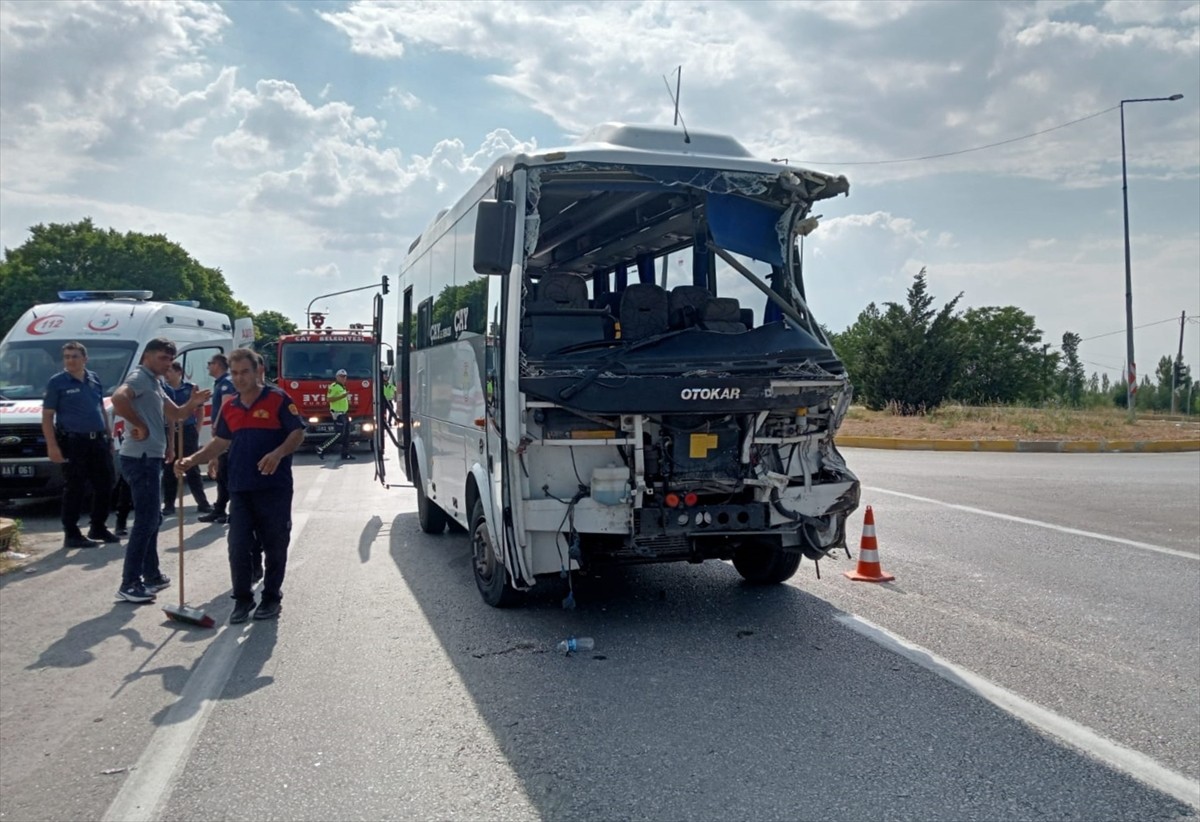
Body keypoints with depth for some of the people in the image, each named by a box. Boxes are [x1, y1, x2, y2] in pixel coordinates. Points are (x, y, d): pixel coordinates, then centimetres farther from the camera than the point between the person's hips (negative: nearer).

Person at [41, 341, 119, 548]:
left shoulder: (94, 379, 12)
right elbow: (47, 417, -6)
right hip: (73, 443, -6)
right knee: (75, 489, -3)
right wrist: (52, 446, -14)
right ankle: (71, 534, 5)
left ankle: (98, 528, 24)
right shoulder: (57, 382, -4)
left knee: (104, 485, 10)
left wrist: (109, 438, 16)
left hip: (98, 441, 6)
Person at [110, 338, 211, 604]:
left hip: (150, 458, 11)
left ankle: (152, 575, 27)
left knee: (151, 519, 17)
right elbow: (118, 398, -34)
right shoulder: (140, 377, -13)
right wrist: (139, 425, -23)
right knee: (146, 521, -9)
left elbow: (176, 415, 19)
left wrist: (193, 403, -1)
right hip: (141, 458, -11)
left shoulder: (155, 383, 19)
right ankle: (130, 584, -5)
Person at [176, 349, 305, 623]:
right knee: (238, 547, 3)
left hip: (274, 487, -5)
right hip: (240, 489, 5)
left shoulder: (277, 399, -5)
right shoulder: (229, 407, 12)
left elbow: (298, 433, -7)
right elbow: (220, 443, 18)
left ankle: (272, 597, 18)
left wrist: (278, 453, -24)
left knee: (274, 546, 5)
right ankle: (242, 599, 14)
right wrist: (191, 460, 5)